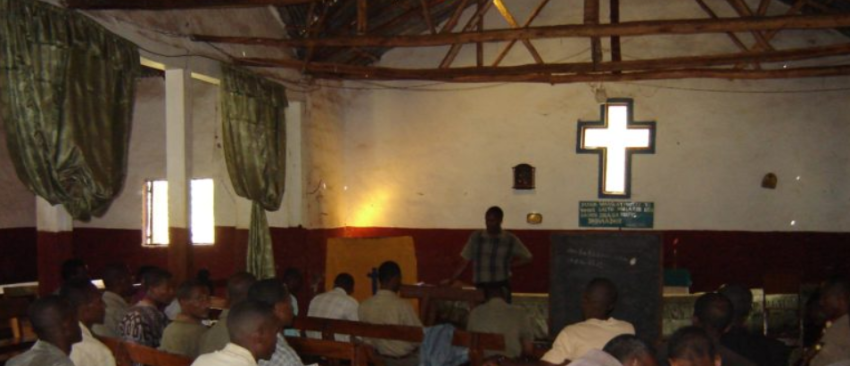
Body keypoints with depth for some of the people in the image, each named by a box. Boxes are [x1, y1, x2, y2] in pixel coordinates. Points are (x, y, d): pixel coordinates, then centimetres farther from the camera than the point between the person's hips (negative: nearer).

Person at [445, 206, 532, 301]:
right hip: (481, 287, 1)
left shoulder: (511, 240, -1)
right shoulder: (475, 237, 1)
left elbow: (527, 258, 9)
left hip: (501, 286, -1)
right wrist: (450, 280, 0)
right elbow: (464, 263, 4)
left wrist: (508, 265, 0)